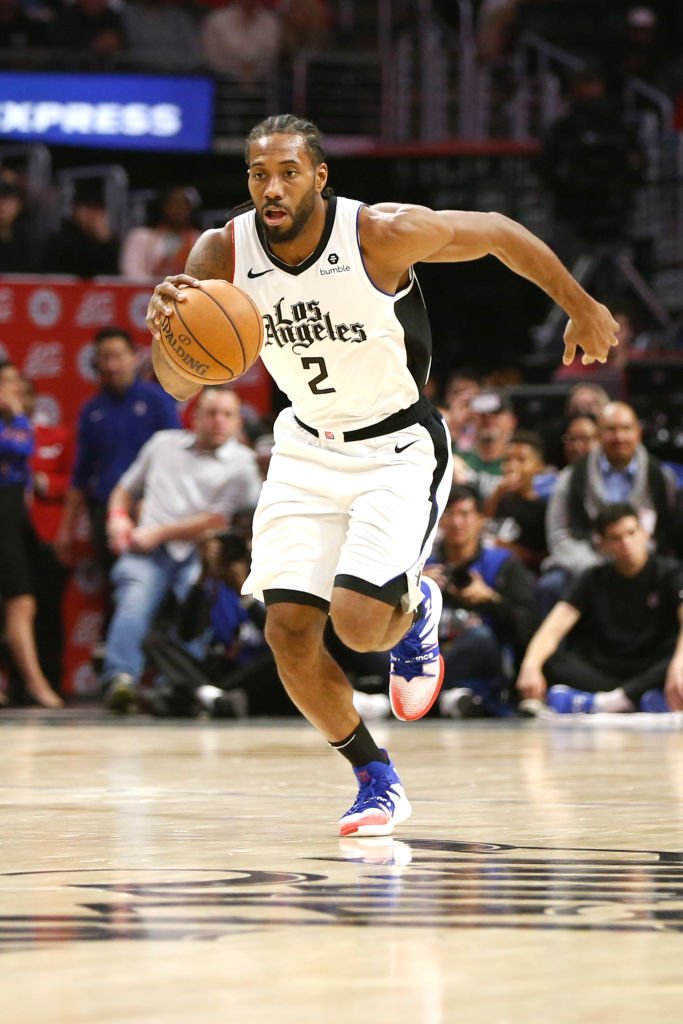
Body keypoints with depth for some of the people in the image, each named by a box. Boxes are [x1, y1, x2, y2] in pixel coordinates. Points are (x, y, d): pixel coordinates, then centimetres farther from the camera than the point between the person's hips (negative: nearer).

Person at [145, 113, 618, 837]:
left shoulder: (383, 233, -23)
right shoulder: (222, 253, -12)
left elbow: (499, 234, -7)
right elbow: (179, 385, -11)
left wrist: (581, 308, 4)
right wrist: (165, 326, -34)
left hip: (398, 446, -4)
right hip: (308, 448, 4)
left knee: (358, 620, -21)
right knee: (288, 630, -7)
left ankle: (415, 608, 19)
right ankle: (376, 780, 16)